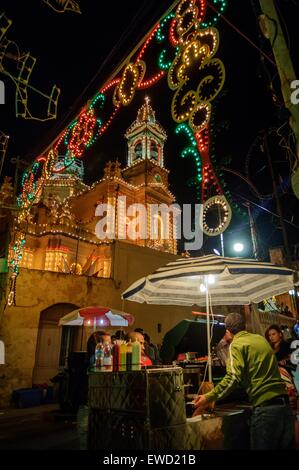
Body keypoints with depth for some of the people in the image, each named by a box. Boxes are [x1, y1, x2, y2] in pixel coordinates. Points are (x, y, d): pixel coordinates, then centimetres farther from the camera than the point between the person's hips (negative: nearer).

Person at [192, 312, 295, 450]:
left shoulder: (236, 345, -5)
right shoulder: (261, 338, 15)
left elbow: (233, 378, -19)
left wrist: (208, 398, -19)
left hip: (265, 406, -7)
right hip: (284, 404, 7)